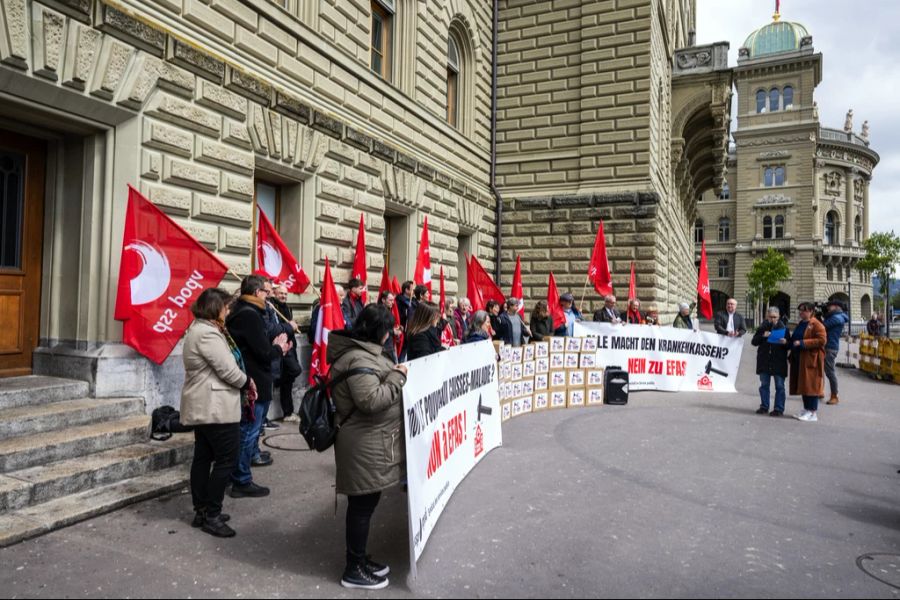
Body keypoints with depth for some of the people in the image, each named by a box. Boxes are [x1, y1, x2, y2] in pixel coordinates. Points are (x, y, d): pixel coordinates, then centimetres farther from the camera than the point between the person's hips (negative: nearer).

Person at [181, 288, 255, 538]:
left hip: (202, 406, 11)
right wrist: (247, 383, -2)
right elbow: (228, 370, -20)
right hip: (215, 407, -11)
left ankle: (201, 511, 22)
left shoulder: (199, 329, 16)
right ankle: (211, 516, 2)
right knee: (227, 459, -4)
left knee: (203, 457, 14)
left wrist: (244, 383, 5)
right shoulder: (207, 333, -18)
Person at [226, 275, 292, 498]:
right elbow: (264, 353, -20)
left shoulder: (238, 312, 13)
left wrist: (275, 347, 6)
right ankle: (242, 482, 10)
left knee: (246, 432, 18)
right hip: (254, 385, -10)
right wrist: (278, 348, -1)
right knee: (248, 434, 0)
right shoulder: (250, 315, -19)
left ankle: (239, 477, 29)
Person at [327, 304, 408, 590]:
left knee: (364, 503, 19)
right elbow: (371, 400, -28)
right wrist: (397, 377, -20)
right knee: (363, 505, 3)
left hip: (370, 441, 11)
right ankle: (354, 570, 18)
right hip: (366, 445, -11)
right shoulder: (359, 359, -23)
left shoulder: (363, 352, 12)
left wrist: (393, 374, 13)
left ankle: (359, 559, 34)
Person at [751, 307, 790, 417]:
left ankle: (779, 409, 7)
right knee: (764, 385, 9)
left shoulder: (784, 329, 2)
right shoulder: (762, 328, 7)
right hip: (764, 362, 2)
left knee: (779, 386, 2)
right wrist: (762, 336, -13)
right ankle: (764, 406, 18)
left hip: (779, 363, -2)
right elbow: (753, 342, 4)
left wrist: (785, 343, -20)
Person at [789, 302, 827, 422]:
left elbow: (822, 340, -19)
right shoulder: (800, 324, 17)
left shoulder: (816, 325, -9)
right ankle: (806, 410, 19)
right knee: (803, 384, 11)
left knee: (811, 385, -5)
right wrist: (792, 341, 10)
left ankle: (812, 413, 1)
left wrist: (802, 343, -20)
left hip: (811, 359, -8)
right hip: (799, 359, 8)